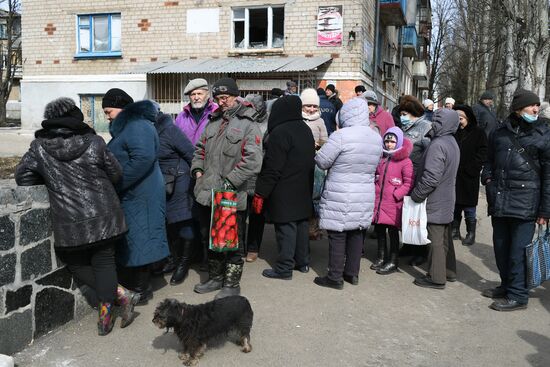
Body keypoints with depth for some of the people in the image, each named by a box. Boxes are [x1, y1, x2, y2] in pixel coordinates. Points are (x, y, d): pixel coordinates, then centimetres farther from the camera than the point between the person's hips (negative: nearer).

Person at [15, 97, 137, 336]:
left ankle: (119, 294, 10)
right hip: (104, 218, 1)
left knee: (76, 263, 17)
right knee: (104, 261, 11)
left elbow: (22, 178, 5)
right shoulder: (94, 143, -2)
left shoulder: (39, 149, -3)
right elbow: (116, 174, 5)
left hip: (70, 224, -1)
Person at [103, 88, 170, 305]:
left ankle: (140, 291, 11)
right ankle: (132, 285, 27)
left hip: (140, 196, -10)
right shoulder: (126, 126, 17)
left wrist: (115, 184, -23)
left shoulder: (137, 126, -16)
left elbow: (143, 159, -28)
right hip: (131, 195, 10)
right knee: (130, 241, 15)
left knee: (137, 241, -1)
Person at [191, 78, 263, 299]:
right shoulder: (214, 122, 13)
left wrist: (229, 182, -19)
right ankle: (215, 278, 38)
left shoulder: (248, 125, -10)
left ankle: (232, 284, 22)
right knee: (209, 238, 20)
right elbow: (200, 149, 25)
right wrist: (198, 169, 8)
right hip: (207, 195, 8)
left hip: (232, 197, -7)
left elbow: (253, 162, -19)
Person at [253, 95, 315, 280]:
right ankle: (302, 262, 28)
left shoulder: (279, 132, -17)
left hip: (284, 193, -9)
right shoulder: (306, 130, 11)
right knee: (301, 225, 16)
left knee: (286, 228, -2)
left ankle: (284, 268, 6)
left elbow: (272, 168, -19)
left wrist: (260, 193, -14)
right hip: (304, 192, 9)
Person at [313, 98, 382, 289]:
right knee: (357, 234, 16)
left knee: (338, 236, 3)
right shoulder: (377, 137, 4)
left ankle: (335, 277, 11)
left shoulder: (341, 135, -18)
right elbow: (374, 165, 13)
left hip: (340, 197, -6)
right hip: (365, 196, 7)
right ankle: (352, 273, 27)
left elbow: (322, 161, -11)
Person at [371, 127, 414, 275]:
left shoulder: (405, 161, -8)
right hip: (378, 201, 6)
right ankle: (382, 257, 30)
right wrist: (375, 189, 10)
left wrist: (396, 195, -16)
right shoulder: (381, 159, 12)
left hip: (393, 204, -6)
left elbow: (408, 183, -10)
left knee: (393, 231, 2)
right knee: (379, 230, 14)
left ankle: (392, 262, 13)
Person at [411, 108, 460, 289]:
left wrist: (416, 195, -15)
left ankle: (436, 278, 9)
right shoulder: (452, 142, 10)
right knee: (445, 237, 18)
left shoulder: (437, 145, -21)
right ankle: (449, 271, 30)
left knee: (435, 240, 0)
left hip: (435, 202, -9)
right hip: (447, 201, 9)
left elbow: (431, 177, -27)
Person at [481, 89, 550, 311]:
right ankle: (507, 286, 30)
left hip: (525, 203, -5)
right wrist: (487, 177, 4)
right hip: (499, 201, 5)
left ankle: (517, 295, 10)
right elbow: (490, 160, 25)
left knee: (518, 250, -2)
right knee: (501, 247, 13)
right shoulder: (500, 132, 11)